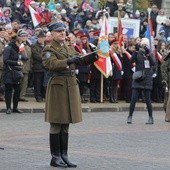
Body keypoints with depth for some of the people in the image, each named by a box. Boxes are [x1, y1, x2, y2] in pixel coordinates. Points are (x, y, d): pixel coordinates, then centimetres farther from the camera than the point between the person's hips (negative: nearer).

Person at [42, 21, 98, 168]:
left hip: (71, 87, 7)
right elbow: (51, 64, -23)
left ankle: (64, 156, 15)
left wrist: (95, 56, -7)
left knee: (66, 124, 10)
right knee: (56, 124, -2)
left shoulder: (70, 49, 18)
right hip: (57, 86, -7)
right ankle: (55, 157, 3)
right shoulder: (49, 50, -5)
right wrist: (68, 61, -33)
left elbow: (82, 60, 10)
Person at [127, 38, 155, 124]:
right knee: (133, 99, -5)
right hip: (137, 78, 0)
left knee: (147, 99, -1)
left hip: (147, 79, 0)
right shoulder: (138, 54, 4)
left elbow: (153, 63, -12)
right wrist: (136, 51, -27)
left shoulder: (150, 55, 7)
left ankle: (151, 117, 10)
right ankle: (130, 116, 6)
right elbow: (132, 60, -15)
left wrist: (148, 54, -22)